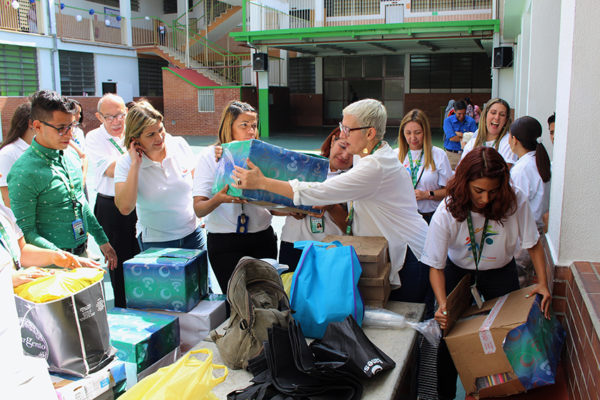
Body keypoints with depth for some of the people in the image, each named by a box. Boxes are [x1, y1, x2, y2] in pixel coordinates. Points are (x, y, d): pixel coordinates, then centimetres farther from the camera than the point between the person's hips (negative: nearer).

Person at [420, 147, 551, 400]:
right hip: (459, 270, -1)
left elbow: (533, 244, -10)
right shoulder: (447, 213, -29)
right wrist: (442, 305, -34)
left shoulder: (515, 201, -27)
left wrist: (542, 283, -20)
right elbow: (436, 266, -21)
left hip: (500, 271, 1)